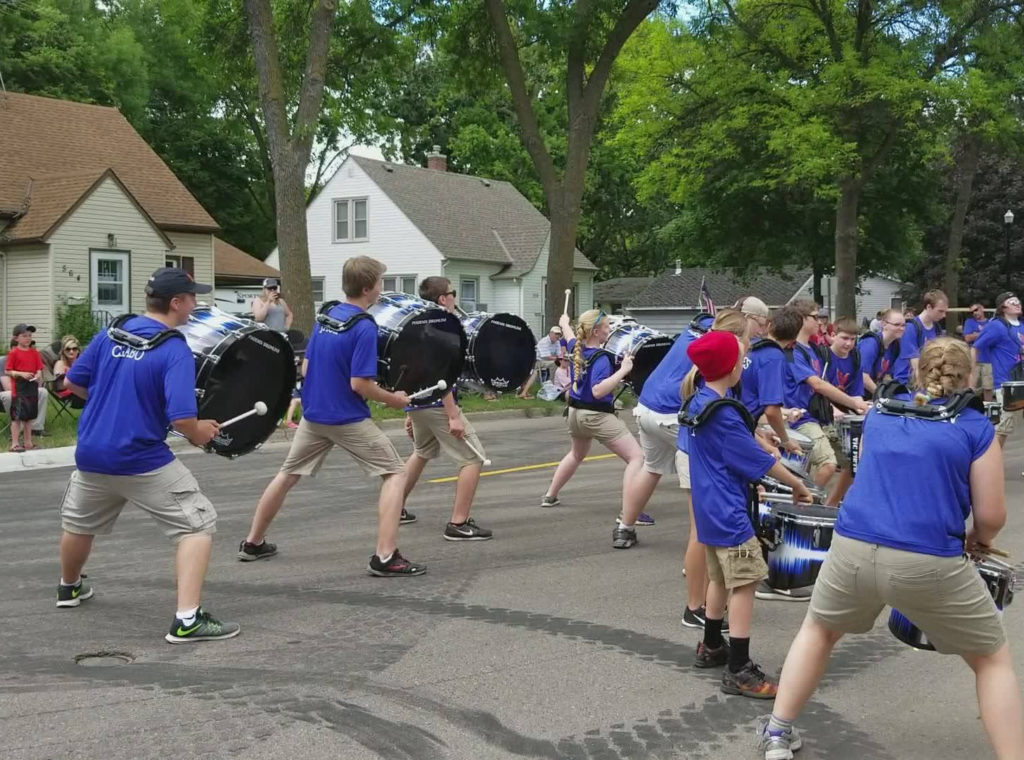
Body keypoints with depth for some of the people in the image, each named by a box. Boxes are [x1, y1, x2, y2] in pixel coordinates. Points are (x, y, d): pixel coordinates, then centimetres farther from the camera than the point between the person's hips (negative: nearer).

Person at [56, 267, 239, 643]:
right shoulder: (176, 350, -16)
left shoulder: (110, 333, 2)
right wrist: (201, 433, -4)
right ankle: (187, 620, -11)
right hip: (143, 463, -7)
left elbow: (72, 382, 10)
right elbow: (181, 418, -24)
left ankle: (70, 587, 56)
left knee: (78, 523, 31)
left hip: (90, 456, 7)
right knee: (197, 523, 0)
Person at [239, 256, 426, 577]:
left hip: (313, 415, 7)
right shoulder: (364, 327, -16)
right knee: (395, 473, 1)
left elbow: (305, 369, 11)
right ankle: (385, 557, -8)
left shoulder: (325, 317, 6)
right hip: (348, 420, -7)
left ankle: (253, 542, 34)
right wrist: (393, 399, -5)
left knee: (288, 475, 22)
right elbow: (360, 384, -20)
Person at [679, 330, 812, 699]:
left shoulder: (696, 403, 6)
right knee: (744, 582, -8)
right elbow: (758, 460, -15)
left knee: (720, 578, 21)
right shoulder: (724, 415, -21)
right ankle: (739, 671, -7)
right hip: (728, 513, -10)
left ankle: (711, 648, 34)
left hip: (709, 509, 10)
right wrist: (797, 485, -3)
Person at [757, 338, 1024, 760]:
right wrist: (976, 541, 25)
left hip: (852, 548, 4)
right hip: (928, 562, -3)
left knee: (819, 630, 31)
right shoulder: (976, 427, 5)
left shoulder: (879, 414, 17)